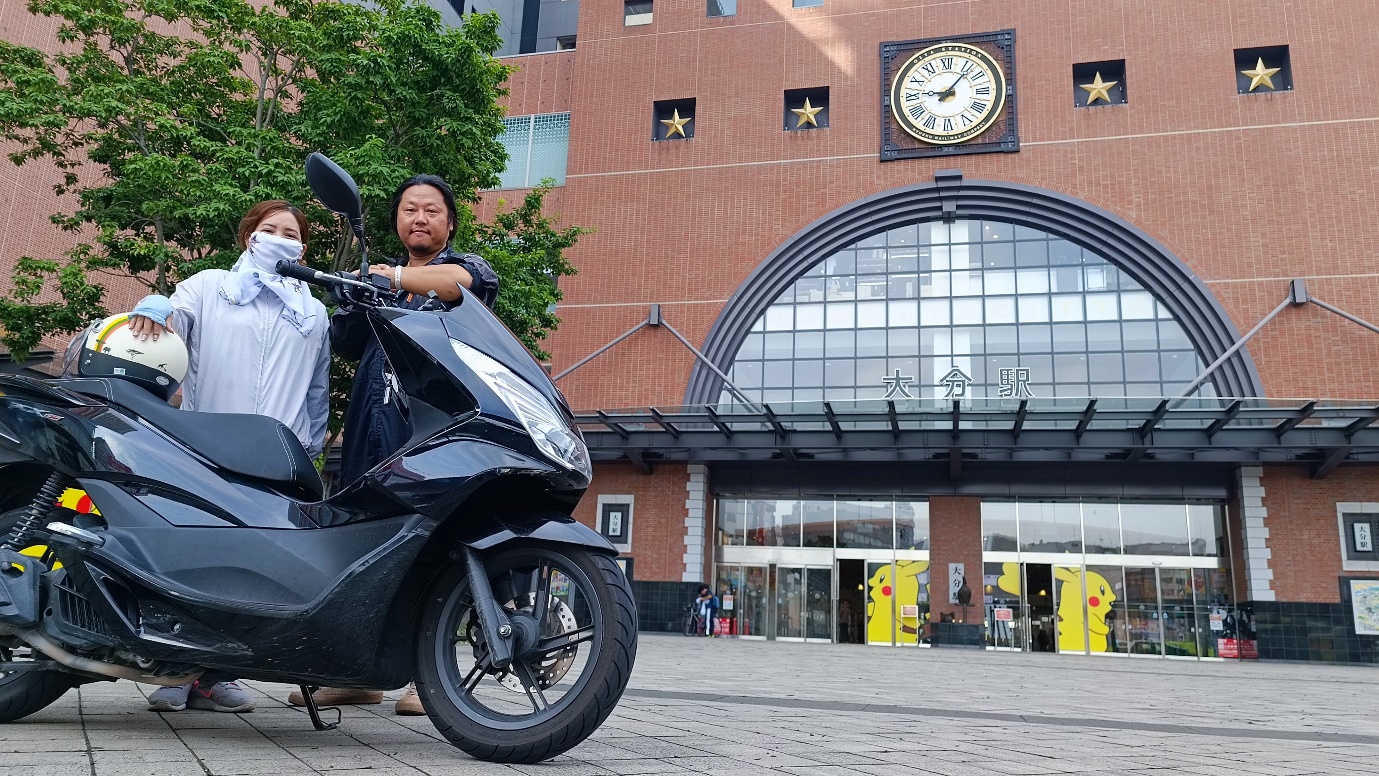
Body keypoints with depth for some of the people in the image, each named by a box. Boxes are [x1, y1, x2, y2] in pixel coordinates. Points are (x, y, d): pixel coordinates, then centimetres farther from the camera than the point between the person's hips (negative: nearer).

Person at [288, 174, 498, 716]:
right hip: (372, 428, 5)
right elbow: (343, 343, 15)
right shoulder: (378, 276, 26)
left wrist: (395, 278, -14)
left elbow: (468, 280, -15)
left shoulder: (461, 264, 12)